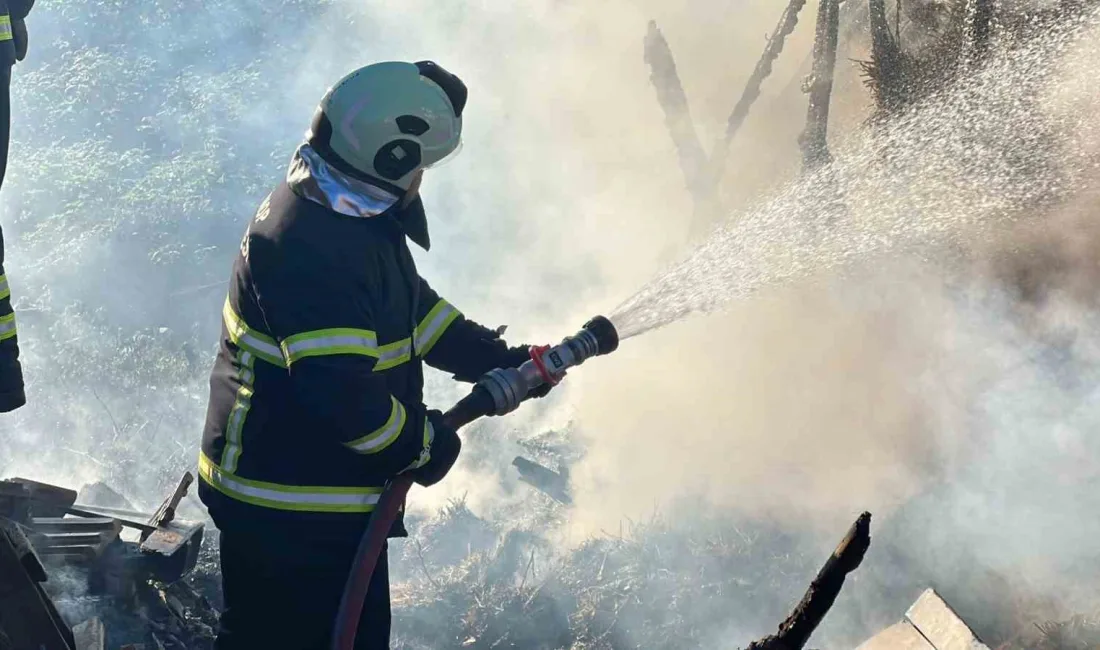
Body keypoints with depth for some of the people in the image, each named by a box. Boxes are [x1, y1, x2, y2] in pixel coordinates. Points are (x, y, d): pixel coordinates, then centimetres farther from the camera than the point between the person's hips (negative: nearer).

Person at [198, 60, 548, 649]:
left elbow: (410, 308, 19)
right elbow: (339, 393, -33)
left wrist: (498, 359, 13)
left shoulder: (353, 212, 5)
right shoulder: (313, 248, -29)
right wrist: (423, 445, -17)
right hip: (288, 515, -10)